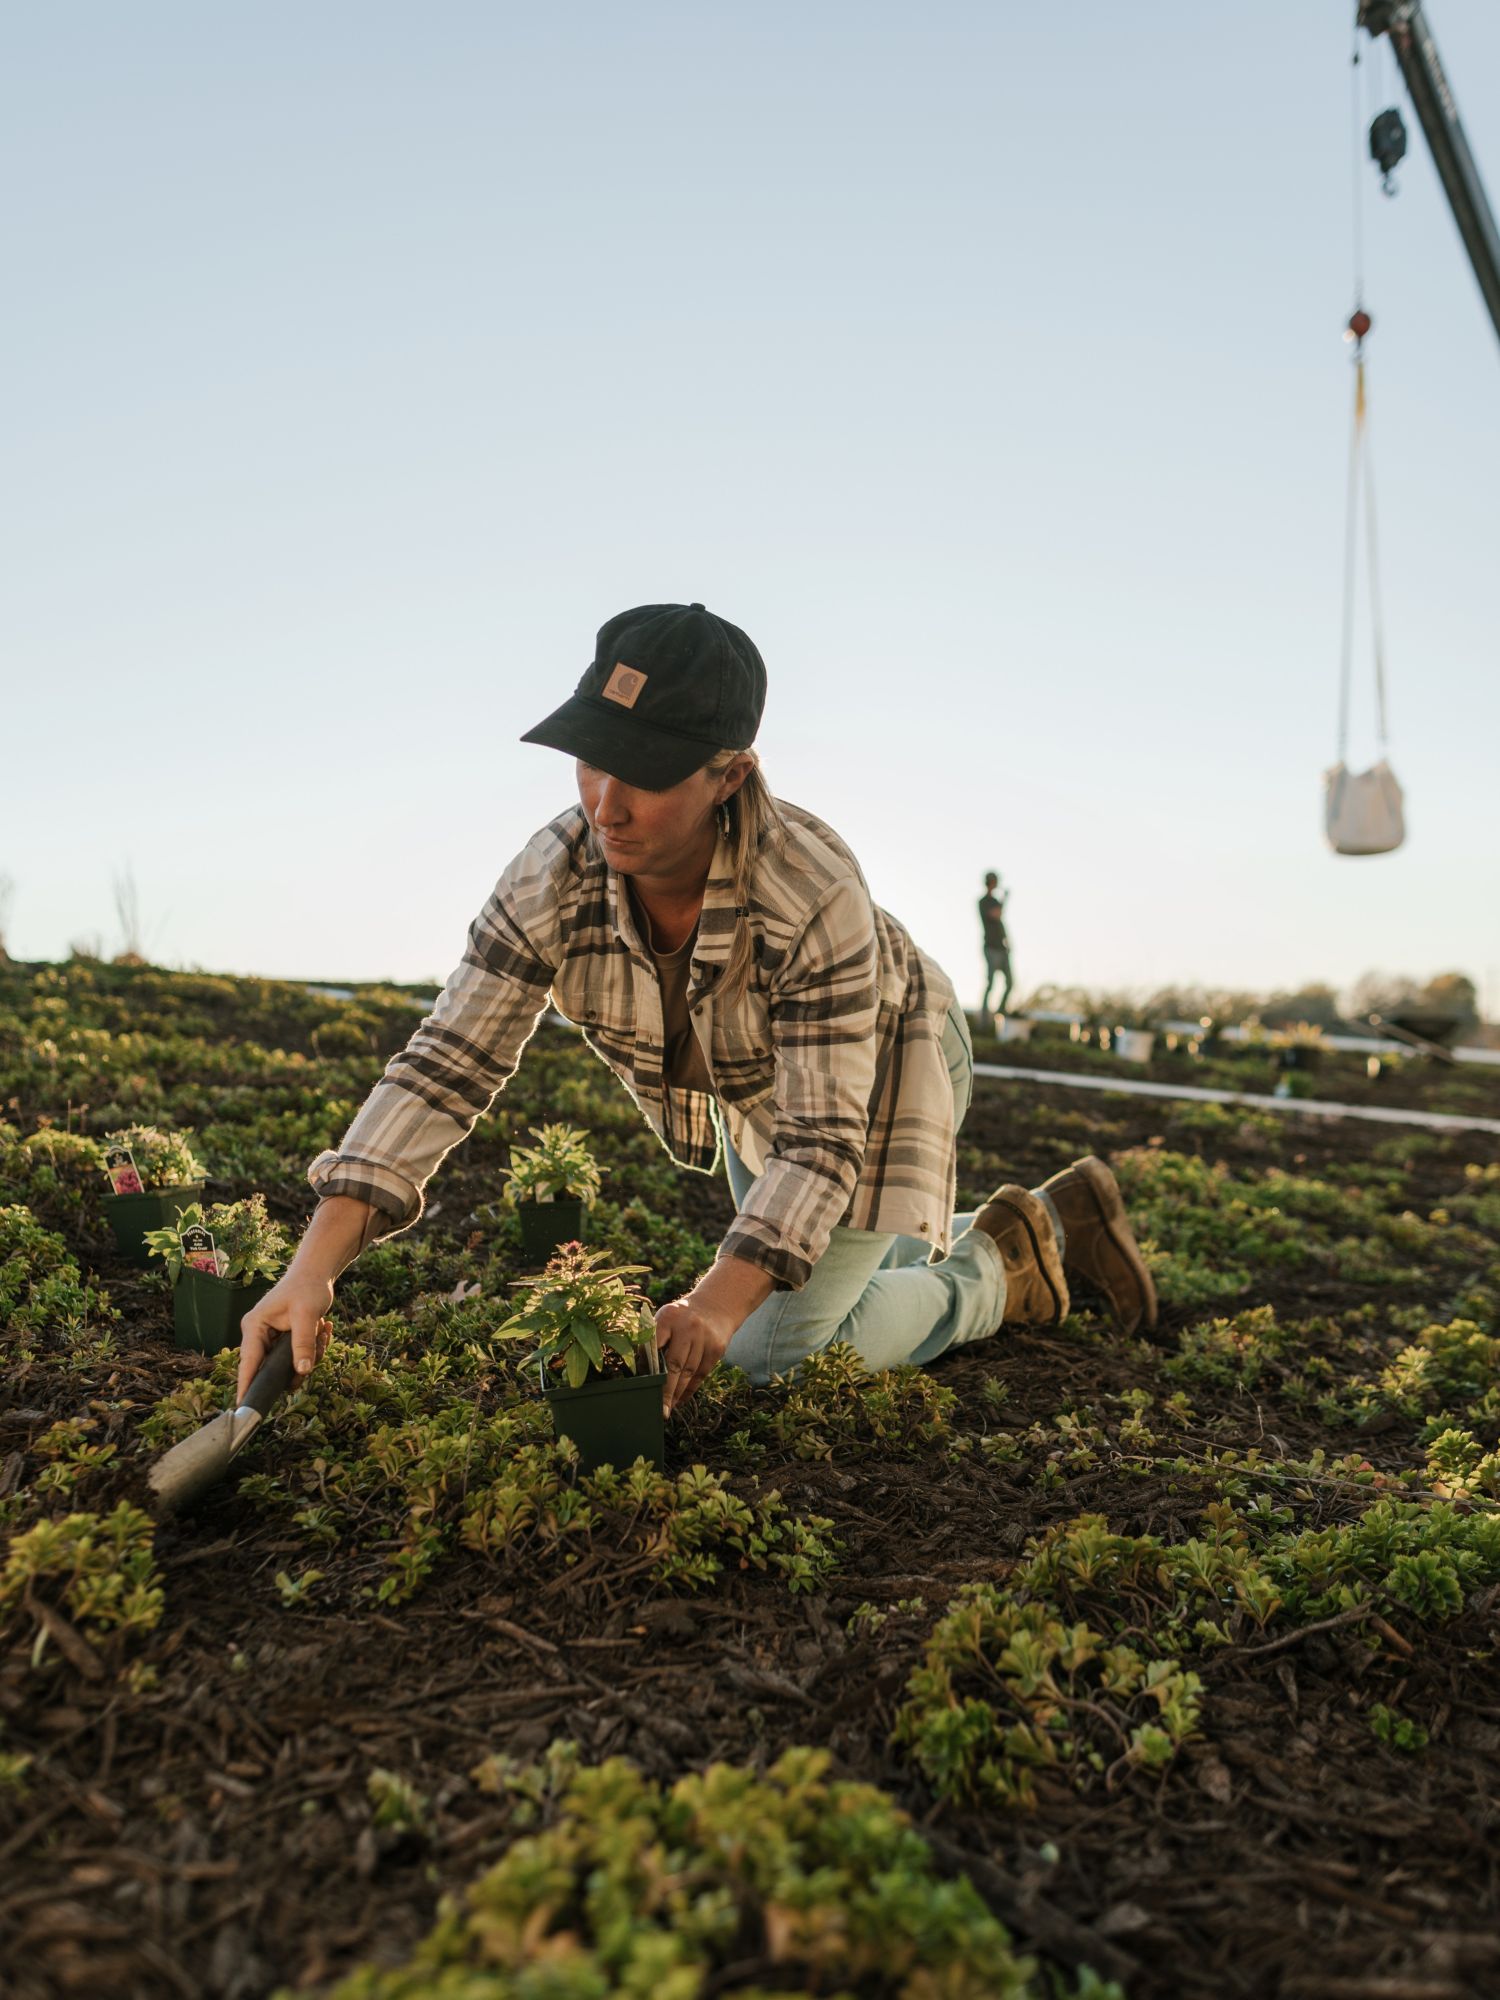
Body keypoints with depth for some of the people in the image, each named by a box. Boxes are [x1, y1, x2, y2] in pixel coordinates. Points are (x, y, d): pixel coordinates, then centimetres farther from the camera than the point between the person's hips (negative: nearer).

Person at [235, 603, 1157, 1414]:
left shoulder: (817, 895, -42)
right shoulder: (552, 879, -29)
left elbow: (820, 1142, -38)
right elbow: (446, 1067, -29)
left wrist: (718, 1305, -51)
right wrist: (313, 1269, -37)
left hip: (878, 1072, -6)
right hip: (752, 1092, 6)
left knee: (772, 1351, -9)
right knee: (798, 1287, 26)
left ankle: (1009, 1264, 12)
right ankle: (1056, 1218, 41)